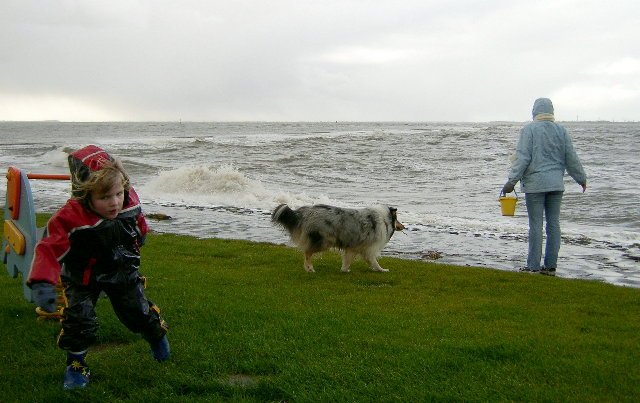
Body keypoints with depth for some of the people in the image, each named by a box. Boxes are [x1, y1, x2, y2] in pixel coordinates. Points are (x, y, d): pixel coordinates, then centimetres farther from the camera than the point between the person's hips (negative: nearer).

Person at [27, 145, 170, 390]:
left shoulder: (130, 203, -22)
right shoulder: (69, 220, -36)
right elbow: (49, 250, -39)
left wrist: (139, 237, 23)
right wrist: (42, 283, -53)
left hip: (123, 272, 3)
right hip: (83, 278, -3)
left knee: (139, 312, 11)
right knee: (79, 319, -13)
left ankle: (158, 335, 44)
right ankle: (75, 364, 14)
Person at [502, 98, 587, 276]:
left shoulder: (529, 129, -5)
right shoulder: (561, 131, 7)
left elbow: (522, 158, -11)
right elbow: (571, 158, 10)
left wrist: (512, 181, -8)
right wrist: (581, 178, 23)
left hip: (535, 184, -4)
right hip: (556, 184, 4)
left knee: (536, 224, -2)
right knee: (553, 224, 7)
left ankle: (533, 266, 1)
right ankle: (550, 266, 11)